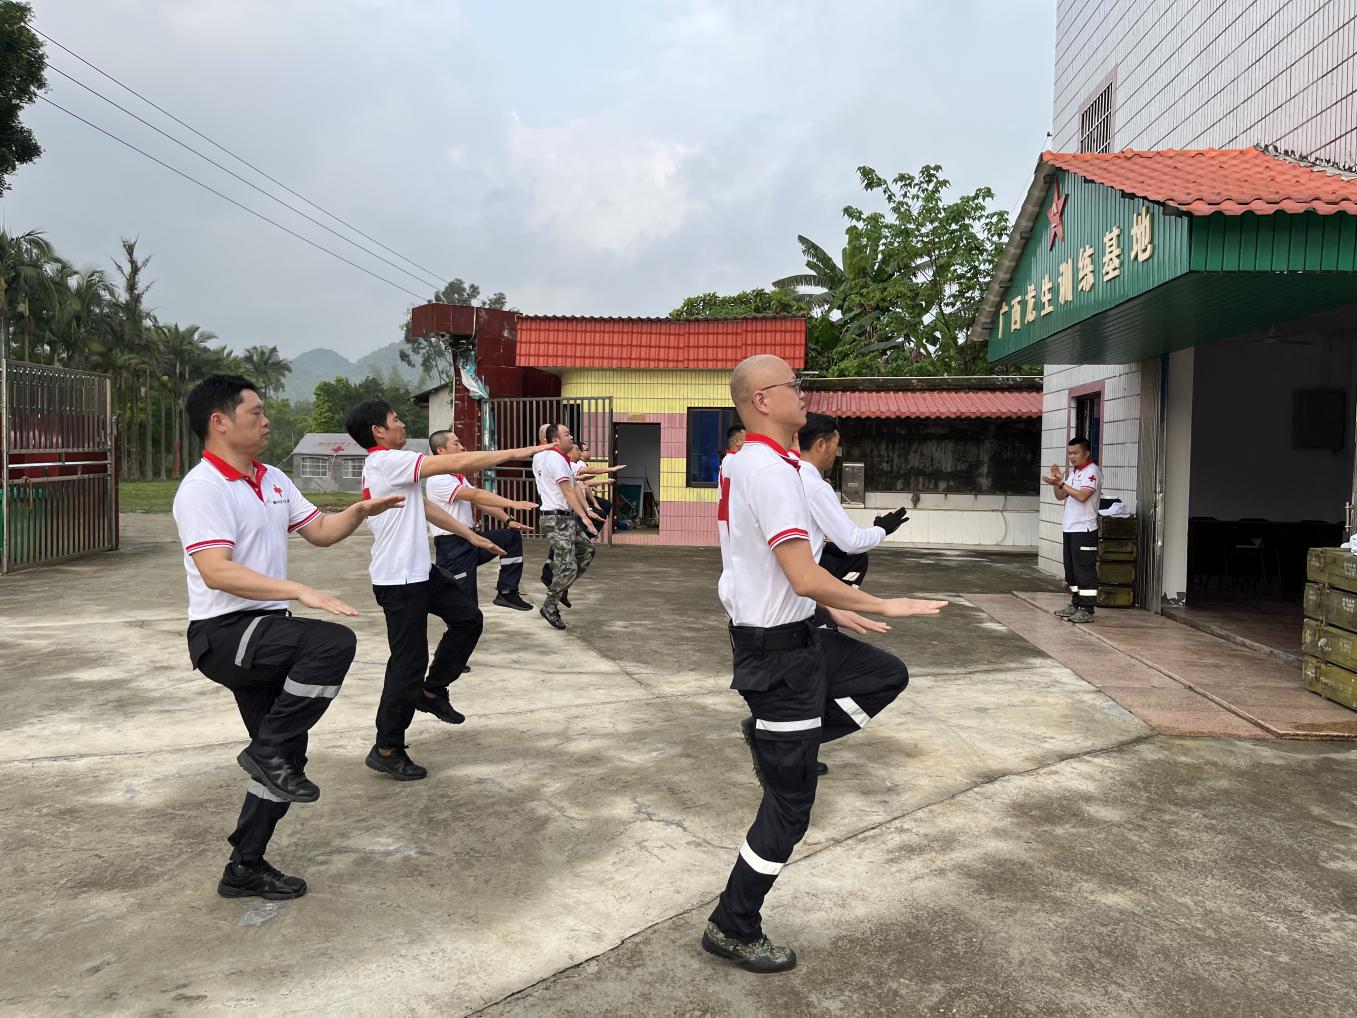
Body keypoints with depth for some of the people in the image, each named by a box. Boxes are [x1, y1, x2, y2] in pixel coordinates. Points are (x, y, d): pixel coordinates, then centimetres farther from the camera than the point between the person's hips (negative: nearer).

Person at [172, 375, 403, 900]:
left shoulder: (273, 478, 12)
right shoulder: (202, 488, -15)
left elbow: (319, 530, 18)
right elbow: (217, 571, -27)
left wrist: (359, 511, -2)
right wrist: (300, 592, -34)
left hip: (266, 633, 9)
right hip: (223, 632, -9)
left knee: (285, 759, 10)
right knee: (335, 642, -31)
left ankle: (245, 868, 24)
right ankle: (268, 750, -15)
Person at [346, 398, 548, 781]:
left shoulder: (387, 464, 14)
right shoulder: (387, 461, -18)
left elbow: (425, 507, 19)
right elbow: (457, 463, -23)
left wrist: (472, 536, 17)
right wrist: (516, 453, -18)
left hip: (419, 571, 10)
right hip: (398, 580, -10)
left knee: (467, 617, 12)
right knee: (409, 663, -3)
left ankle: (432, 691, 24)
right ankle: (386, 750, 9)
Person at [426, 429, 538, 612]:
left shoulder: (459, 477, 15)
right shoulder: (438, 479, -17)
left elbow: (481, 501, 13)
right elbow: (476, 496, -26)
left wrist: (508, 520, 0)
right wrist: (513, 504, -29)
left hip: (469, 540, 9)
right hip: (452, 546, -9)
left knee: (512, 536, 7)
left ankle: (506, 592, 7)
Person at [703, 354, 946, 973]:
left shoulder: (745, 463, 9)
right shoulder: (770, 470, -22)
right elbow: (807, 579, -26)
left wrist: (832, 609, 20)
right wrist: (882, 606, -14)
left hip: (791, 636, 9)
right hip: (777, 652, -9)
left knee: (888, 675, 20)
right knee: (789, 806, 3)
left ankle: (771, 738, 16)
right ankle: (733, 929, 19)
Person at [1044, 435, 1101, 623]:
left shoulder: (1092, 471, -10)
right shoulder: (1073, 472, 17)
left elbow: (1082, 495, -22)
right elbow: (1061, 496, 17)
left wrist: (1061, 483, -22)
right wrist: (1057, 480, 2)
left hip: (1084, 529, -9)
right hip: (1069, 528, 9)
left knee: (1084, 569, -8)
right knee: (1071, 568, 14)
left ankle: (1087, 610, -6)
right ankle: (1076, 604, 23)